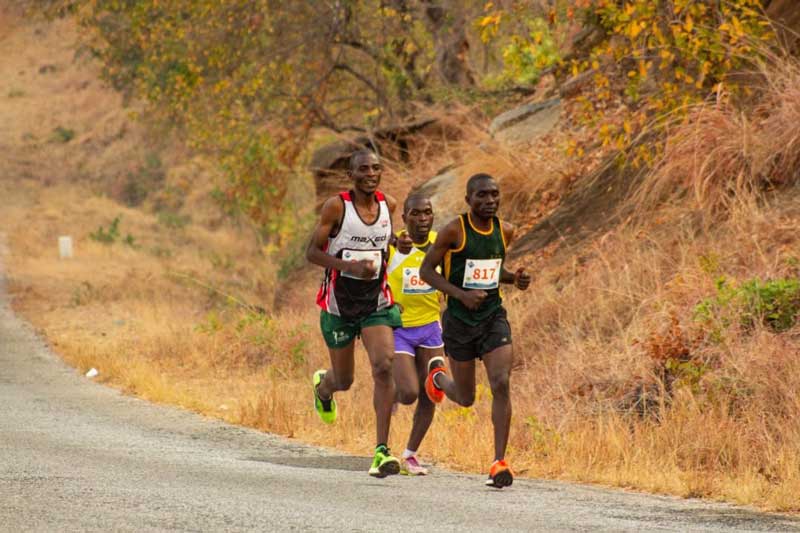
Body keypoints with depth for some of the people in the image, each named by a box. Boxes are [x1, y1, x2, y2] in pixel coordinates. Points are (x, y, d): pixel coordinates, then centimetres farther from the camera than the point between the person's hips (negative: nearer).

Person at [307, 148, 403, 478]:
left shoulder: (389, 205, 1)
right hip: (339, 302, -2)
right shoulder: (336, 207, -13)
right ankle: (323, 386, 52)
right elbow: (312, 252, -13)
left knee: (384, 368, -19)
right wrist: (349, 265, -26)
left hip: (376, 302, 2)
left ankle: (382, 451, -19)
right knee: (343, 380, 11)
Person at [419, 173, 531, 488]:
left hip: (493, 317, 3)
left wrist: (514, 279, -2)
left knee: (501, 385, -17)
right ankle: (438, 375, 46)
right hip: (459, 320, -3)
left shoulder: (505, 231, 3)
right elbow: (426, 270, -10)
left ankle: (499, 463, -14)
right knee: (465, 398, 9)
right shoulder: (455, 231, -13)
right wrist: (461, 294, -22)